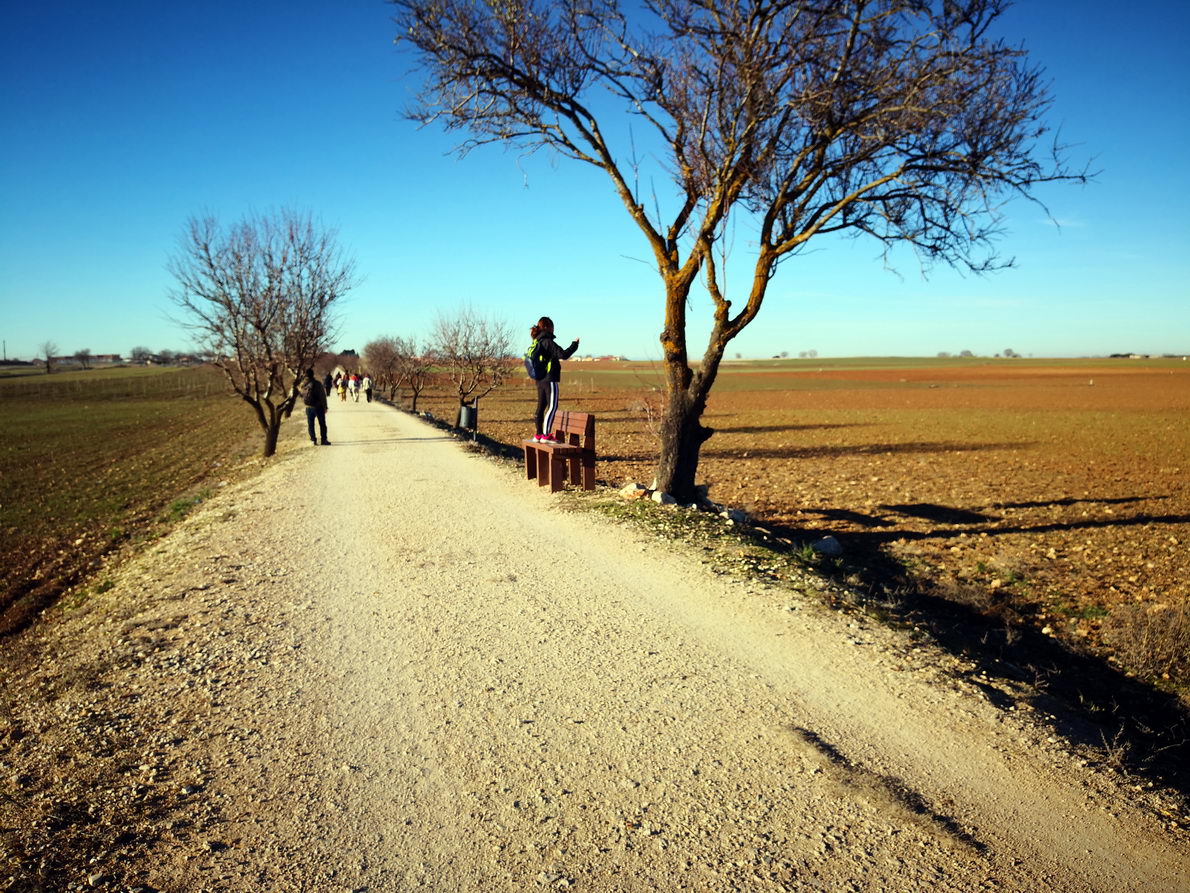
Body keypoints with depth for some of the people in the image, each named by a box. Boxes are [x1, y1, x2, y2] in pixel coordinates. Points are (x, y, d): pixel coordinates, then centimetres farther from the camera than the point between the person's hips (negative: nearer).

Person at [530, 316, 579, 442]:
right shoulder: (547, 342, -14)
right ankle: (546, 436, -10)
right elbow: (563, 355, -17)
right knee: (552, 406, -7)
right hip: (550, 380, -9)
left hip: (540, 380, 9)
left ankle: (538, 434, 19)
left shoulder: (536, 343, 12)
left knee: (541, 407, 13)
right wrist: (574, 344, -5)